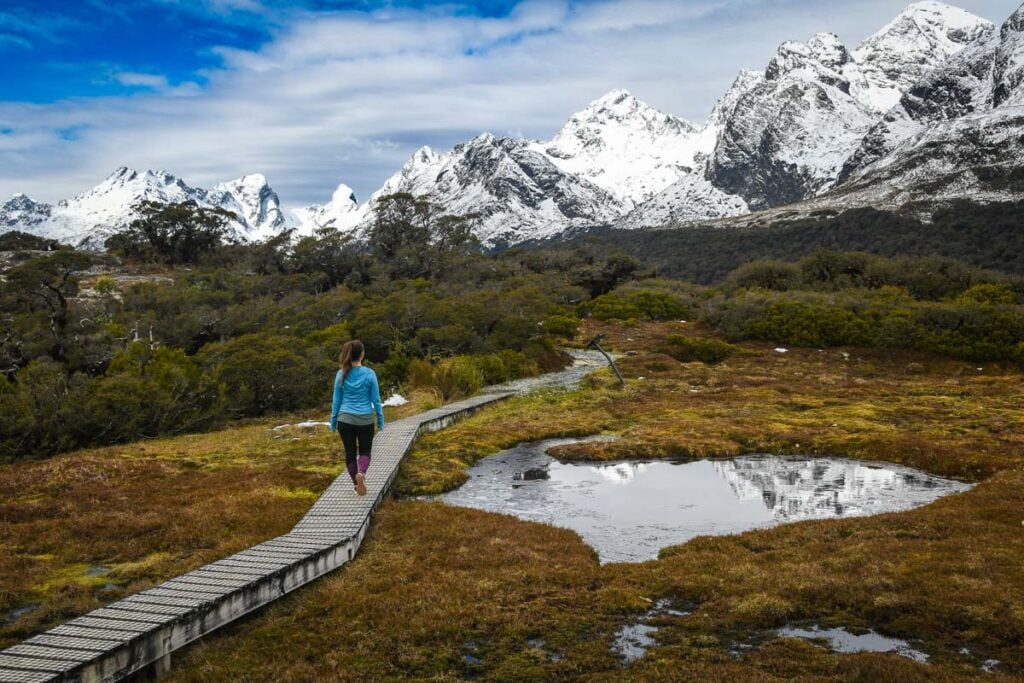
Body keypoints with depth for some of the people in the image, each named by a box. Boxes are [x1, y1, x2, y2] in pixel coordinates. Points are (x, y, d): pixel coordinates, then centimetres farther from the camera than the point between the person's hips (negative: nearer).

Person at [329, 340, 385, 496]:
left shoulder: (341, 374, -3)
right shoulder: (369, 374, -8)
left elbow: (336, 400, 2)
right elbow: (376, 400, -4)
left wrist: (333, 421, 11)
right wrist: (380, 420, 5)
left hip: (345, 420, 1)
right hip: (365, 420, -1)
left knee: (350, 452, 15)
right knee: (364, 451, 12)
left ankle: (357, 483, 22)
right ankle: (361, 473, -17)